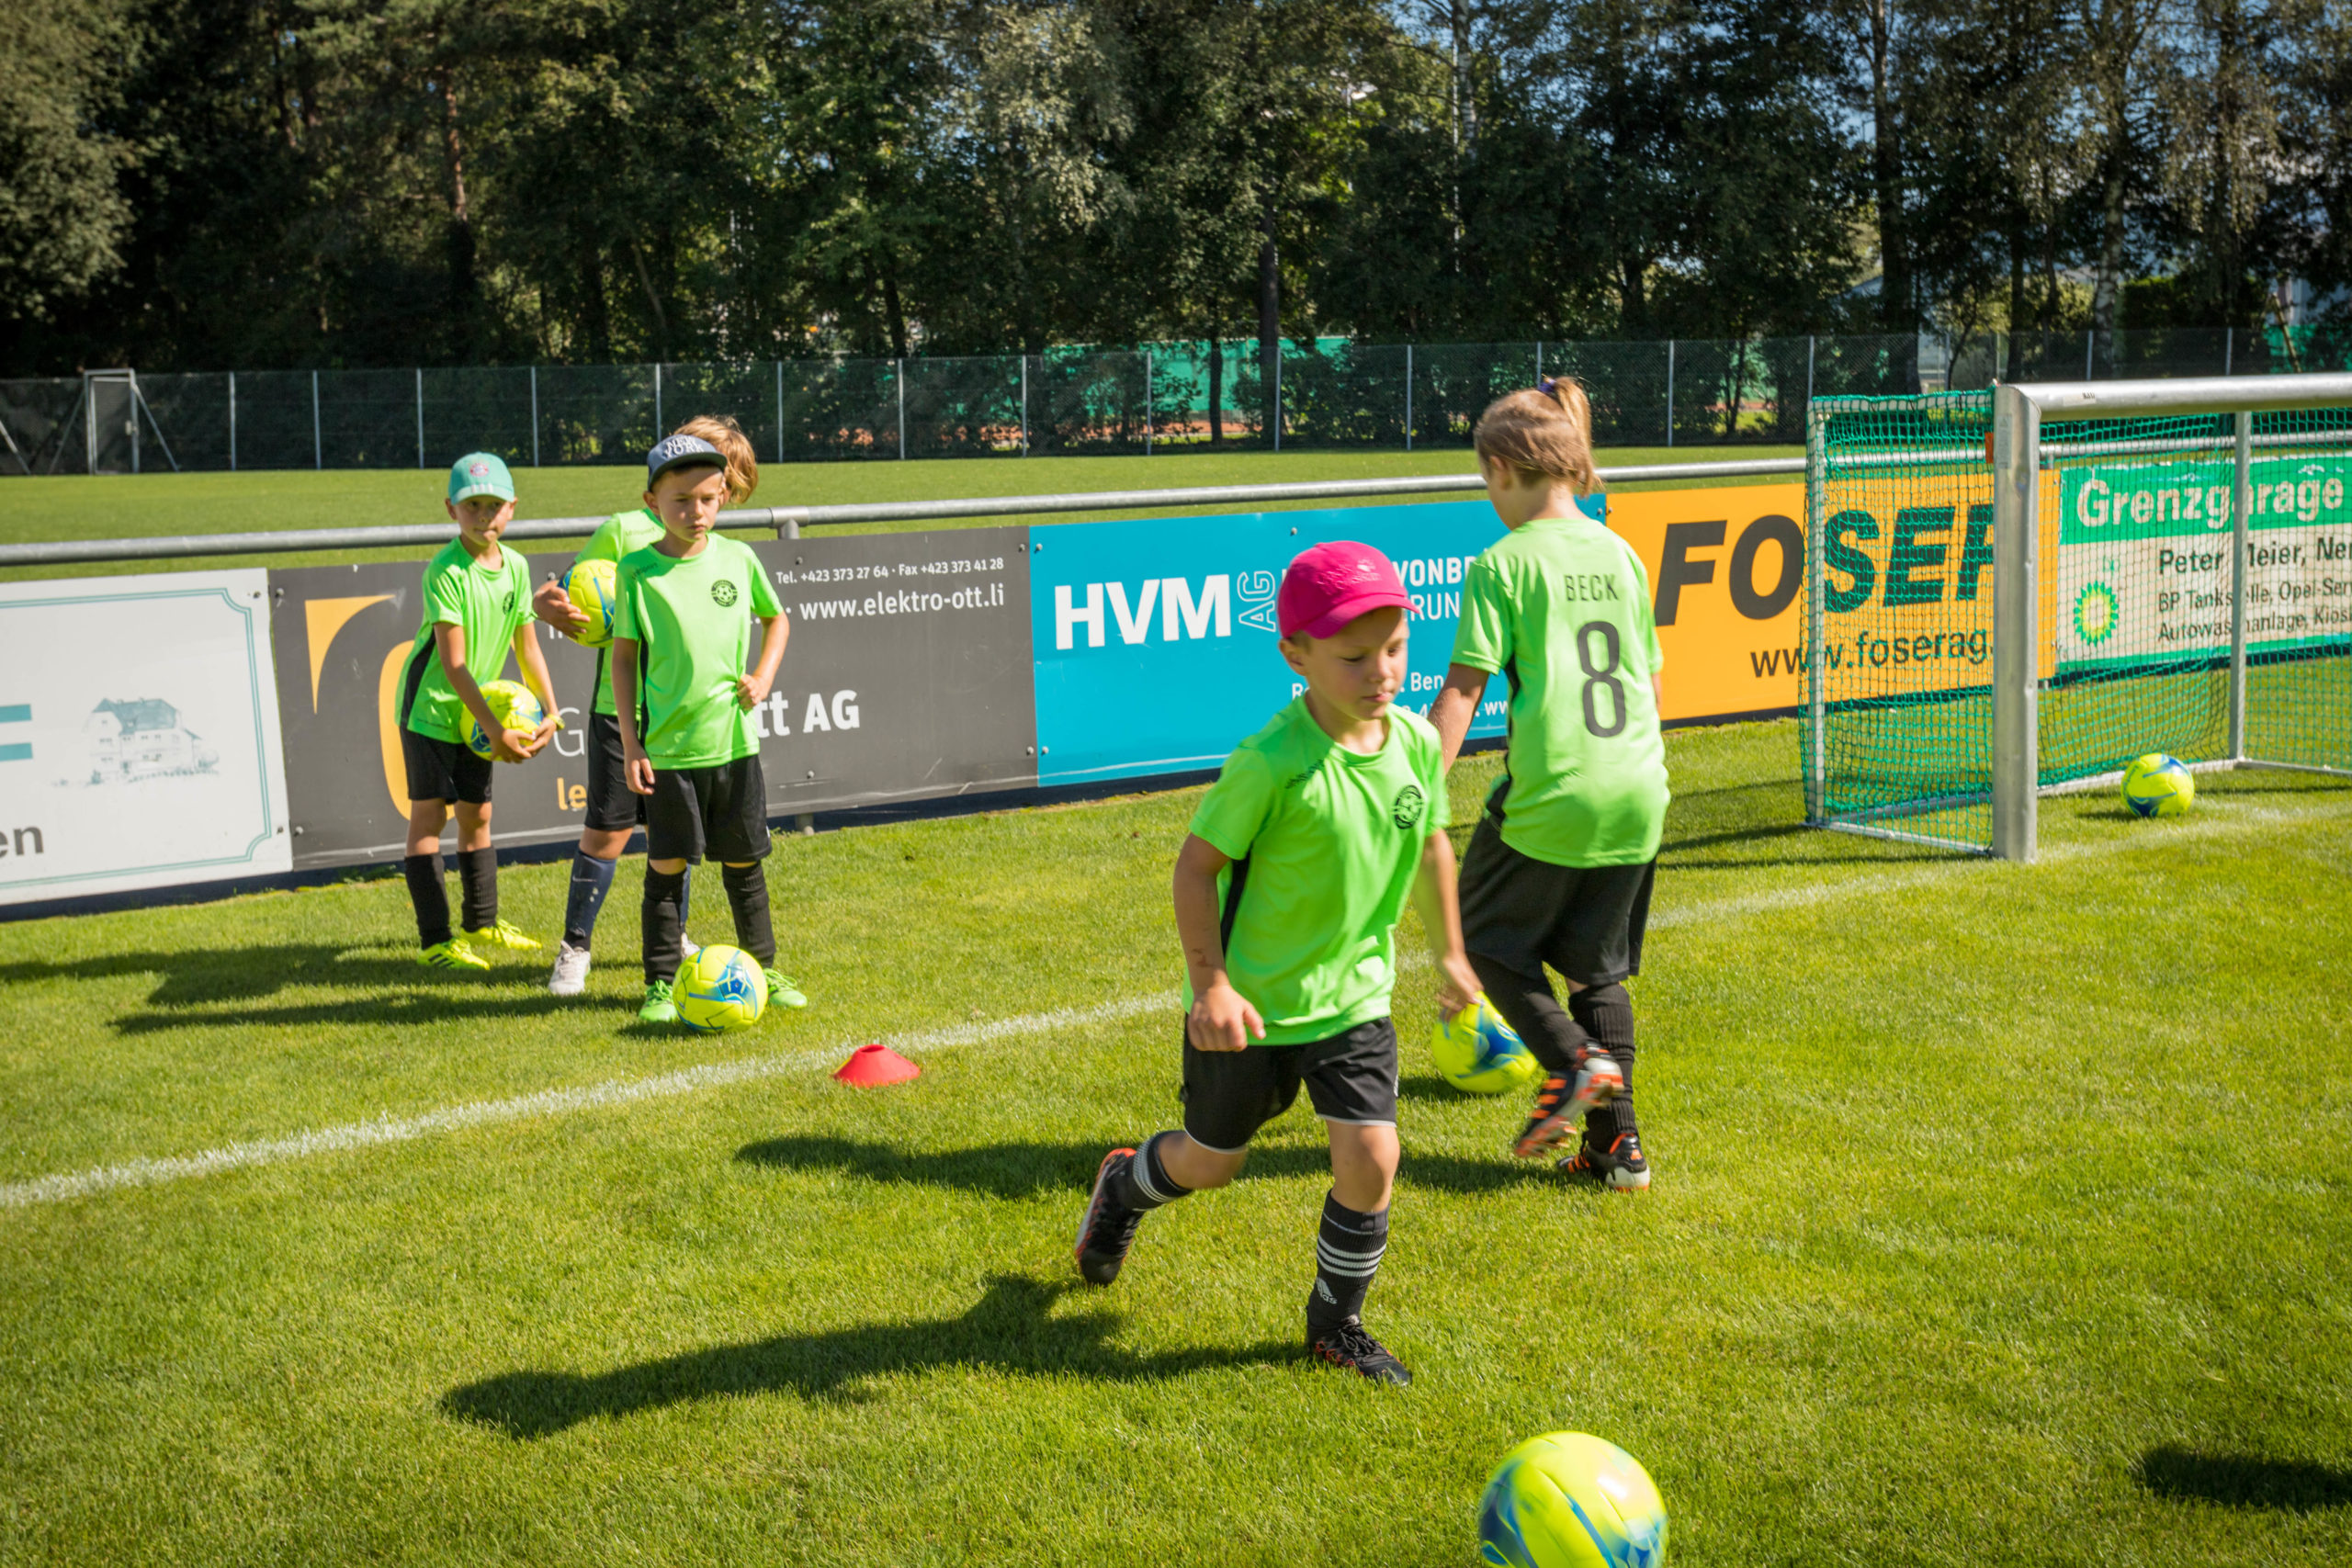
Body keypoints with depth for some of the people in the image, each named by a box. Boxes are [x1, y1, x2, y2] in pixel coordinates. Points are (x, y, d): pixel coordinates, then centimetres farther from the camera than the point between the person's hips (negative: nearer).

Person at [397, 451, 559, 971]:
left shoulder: (516, 566, 1)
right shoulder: (445, 571, -20)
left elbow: (527, 646, 8)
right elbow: (453, 662, -23)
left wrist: (550, 711, -1)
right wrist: (496, 730, -25)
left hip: (477, 714, 7)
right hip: (429, 707, -7)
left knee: (477, 815, 14)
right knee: (429, 814, -7)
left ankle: (482, 923, 28)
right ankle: (435, 940, -6)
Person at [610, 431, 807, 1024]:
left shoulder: (738, 558, 2)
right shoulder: (639, 570, -5)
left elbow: (776, 618, 19)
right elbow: (624, 657, -2)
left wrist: (764, 676, 3)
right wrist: (630, 743, -5)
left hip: (734, 740, 2)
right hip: (667, 747, -2)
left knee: (744, 861, 11)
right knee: (666, 865, 2)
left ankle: (763, 968, 25)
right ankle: (660, 983, 12)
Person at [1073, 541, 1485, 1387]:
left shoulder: (1417, 744, -7)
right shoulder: (1272, 762, -25)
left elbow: (1429, 846, 11)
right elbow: (1198, 862, -17)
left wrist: (1449, 952, 20)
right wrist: (1210, 986, -20)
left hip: (1355, 994, 4)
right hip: (1251, 1002, -4)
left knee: (1371, 1157, -6)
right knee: (1212, 1161, 14)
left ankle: (1336, 1321, 18)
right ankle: (1125, 1184, 49)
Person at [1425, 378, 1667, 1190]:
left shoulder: (1502, 565, -7)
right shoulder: (1620, 554, 11)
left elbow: (1461, 693, -12)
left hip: (1549, 796, -6)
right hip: (1636, 794, 6)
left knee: (1488, 938, 16)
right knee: (1597, 968, 17)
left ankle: (1574, 1062, -3)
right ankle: (1616, 1143, 13)